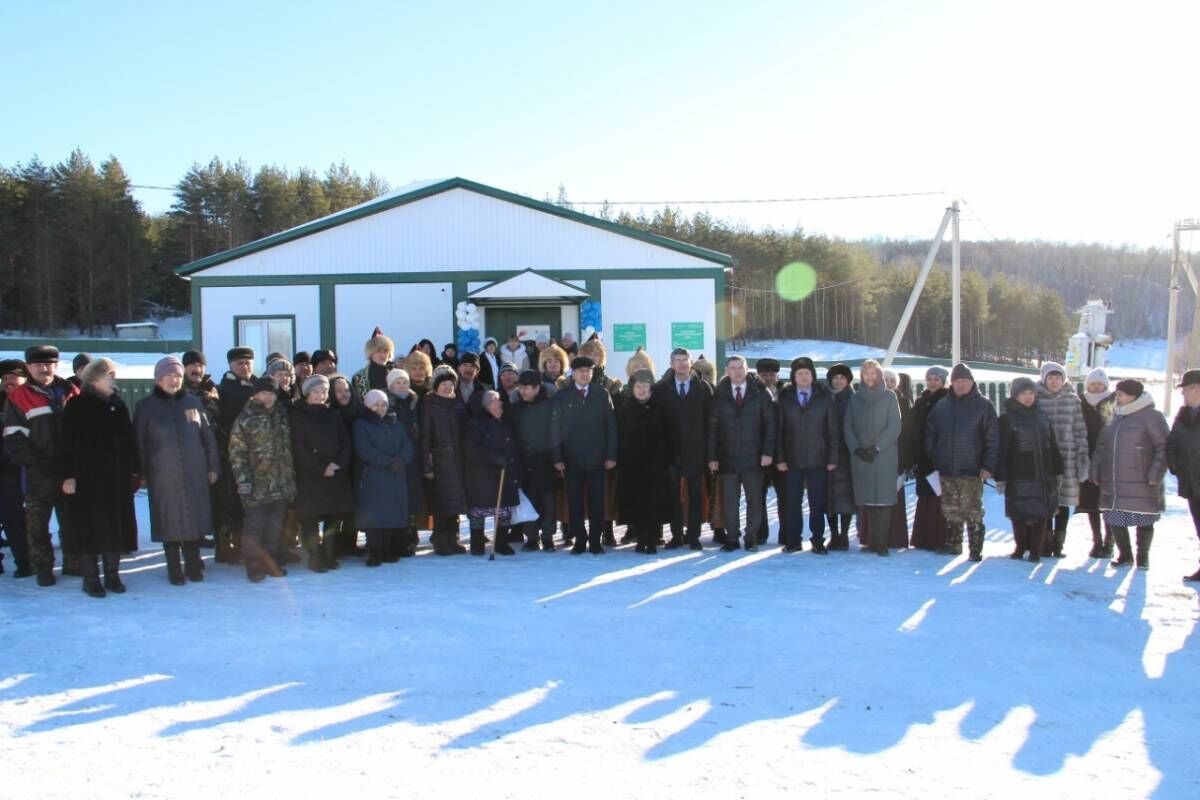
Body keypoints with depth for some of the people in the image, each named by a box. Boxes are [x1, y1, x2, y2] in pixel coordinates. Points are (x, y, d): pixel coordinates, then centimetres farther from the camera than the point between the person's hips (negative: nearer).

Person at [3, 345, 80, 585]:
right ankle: (43, 567, 17)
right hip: (38, 476, -3)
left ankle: (72, 562, 24)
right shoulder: (18, 398, -4)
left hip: (69, 473, 3)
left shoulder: (70, 393, 5)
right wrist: (38, 465, -15)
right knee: (38, 525, 6)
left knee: (71, 521, 12)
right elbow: (14, 440, -7)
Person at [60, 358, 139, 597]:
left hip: (117, 479, 4)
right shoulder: (76, 407, -4)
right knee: (90, 528, 1)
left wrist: (135, 470, 7)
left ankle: (112, 575, 17)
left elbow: (129, 440, 11)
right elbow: (68, 443, -8)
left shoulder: (118, 404, 9)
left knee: (116, 526, 7)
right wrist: (69, 475, -13)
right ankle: (90, 578, 10)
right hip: (87, 478, -4)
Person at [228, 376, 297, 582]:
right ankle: (254, 565, 8)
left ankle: (273, 562, 20)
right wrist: (242, 479, -14)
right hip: (257, 485, -5)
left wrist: (292, 477, 16)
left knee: (276, 526, 9)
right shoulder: (245, 420, -3)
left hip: (282, 484, 5)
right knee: (255, 525, -2)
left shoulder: (282, 416, 13)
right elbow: (236, 453, -7)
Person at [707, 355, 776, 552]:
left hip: (753, 458, -1)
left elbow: (770, 423, 0)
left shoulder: (760, 393, 2)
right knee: (729, 501, 2)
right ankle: (732, 538, 10)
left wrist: (768, 452, -8)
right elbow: (712, 427, 3)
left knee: (754, 500, 5)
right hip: (727, 459, 1)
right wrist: (712, 456, -3)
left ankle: (752, 538, 15)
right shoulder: (719, 395, 4)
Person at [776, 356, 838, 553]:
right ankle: (793, 541, 10)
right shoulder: (784, 398, 4)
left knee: (818, 503, 1)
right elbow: (778, 430, 2)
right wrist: (779, 458, -5)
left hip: (818, 460, 0)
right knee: (792, 502, 3)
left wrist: (833, 457, -3)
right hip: (792, 460, 0)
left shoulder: (825, 397, 5)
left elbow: (833, 430, 4)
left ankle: (817, 540, 10)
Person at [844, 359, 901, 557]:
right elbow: (848, 426, 8)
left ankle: (881, 542, -5)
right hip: (860, 457, 3)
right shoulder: (855, 398, 12)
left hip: (885, 456, -2)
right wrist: (856, 448, -8)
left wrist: (877, 447, -12)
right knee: (867, 500, 2)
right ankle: (872, 540, 7)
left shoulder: (889, 396, 3)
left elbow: (894, 426, -4)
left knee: (883, 499, -5)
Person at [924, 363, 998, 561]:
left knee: (972, 512, -5)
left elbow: (992, 438, -4)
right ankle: (953, 544, 22)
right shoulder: (942, 406, 11)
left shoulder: (983, 405, 0)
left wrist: (988, 465, -11)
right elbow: (930, 434, 16)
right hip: (946, 470, 4)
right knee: (951, 511, 11)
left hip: (971, 470, -4)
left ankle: (975, 550, 0)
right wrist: (932, 459, 7)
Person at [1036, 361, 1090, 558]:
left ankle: (1058, 543, 12)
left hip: (1067, 458, 1)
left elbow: (1080, 431, 7)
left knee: (1064, 501, 3)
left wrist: (1083, 455, 1)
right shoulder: (1037, 399, 3)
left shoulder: (1072, 400, 8)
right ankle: (1046, 542, 7)